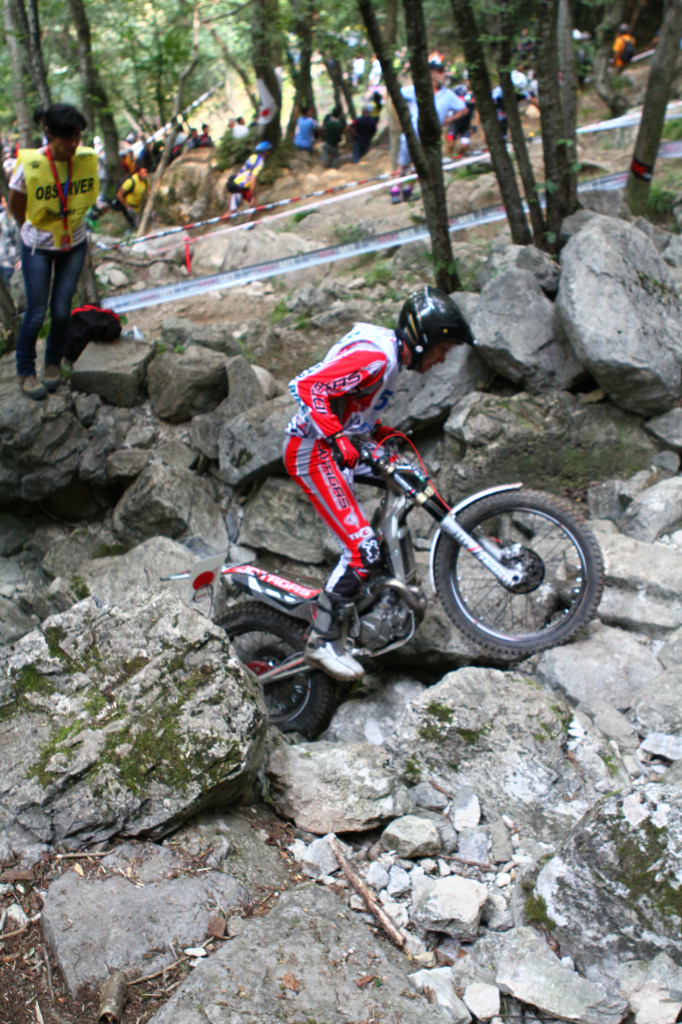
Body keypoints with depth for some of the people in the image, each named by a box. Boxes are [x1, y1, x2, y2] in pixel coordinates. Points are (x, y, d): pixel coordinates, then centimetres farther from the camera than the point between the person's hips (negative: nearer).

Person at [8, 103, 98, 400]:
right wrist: (36, 230, 5)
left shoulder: (87, 160, -13)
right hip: (38, 248, -3)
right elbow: (15, 207, -7)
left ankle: (53, 364, 29)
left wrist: (69, 224, 10)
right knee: (36, 312, 2)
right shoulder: (30, 165, -23)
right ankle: (25, 371, 20)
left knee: (62, 310, 7)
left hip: (74, 244, 3)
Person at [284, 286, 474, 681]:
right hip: (314, 452, -11)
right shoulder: (374, 357, -21)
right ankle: (323, 641, -8)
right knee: (363, 549, -16)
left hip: (332, 454, 11)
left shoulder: (391, 357, 11)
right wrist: (336, 438, -32)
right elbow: (308, 387, -27)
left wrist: (381, 431, 16)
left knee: (358, 548, 15)